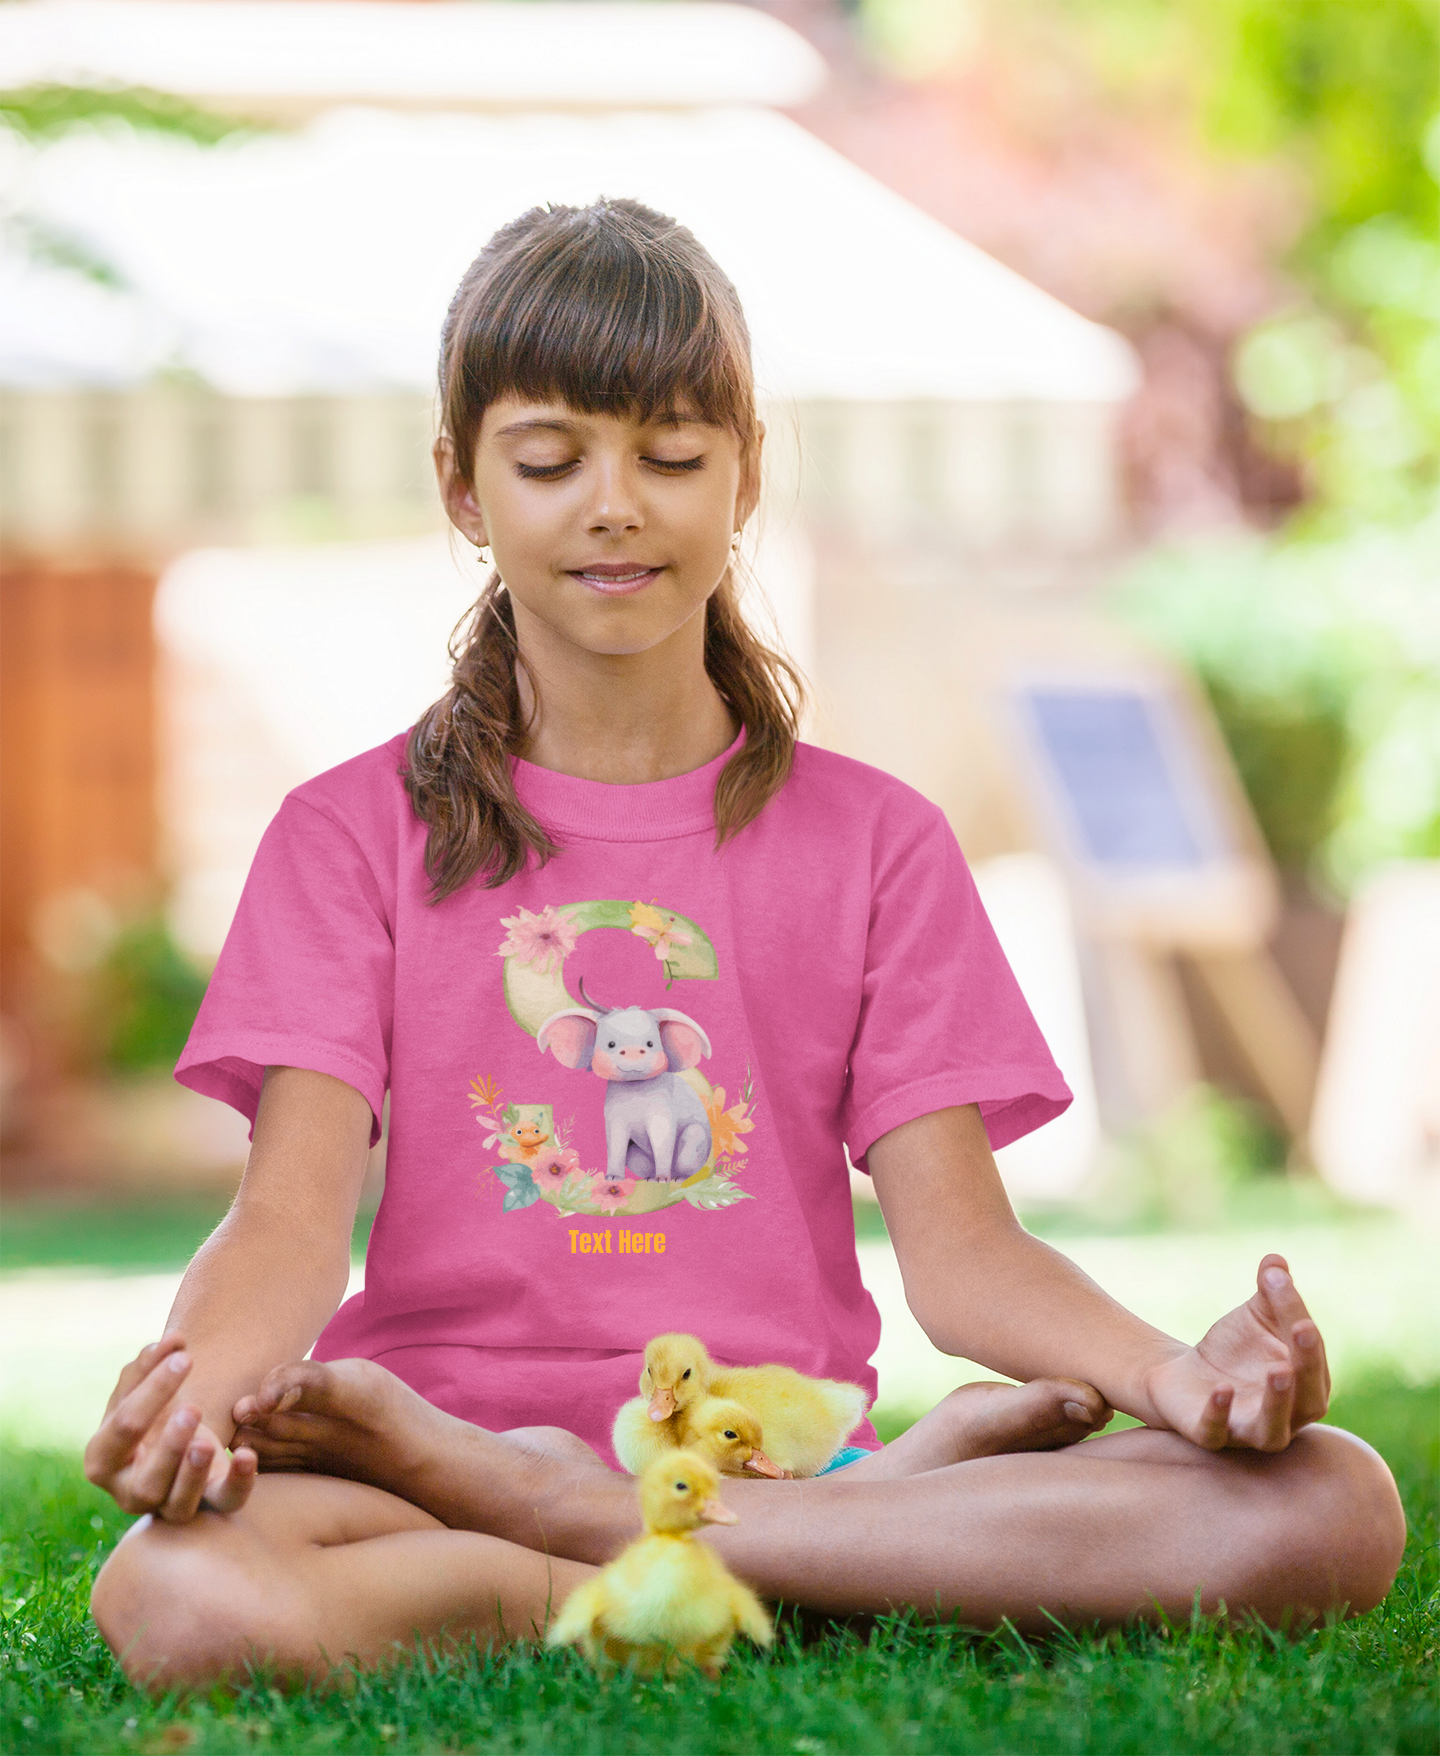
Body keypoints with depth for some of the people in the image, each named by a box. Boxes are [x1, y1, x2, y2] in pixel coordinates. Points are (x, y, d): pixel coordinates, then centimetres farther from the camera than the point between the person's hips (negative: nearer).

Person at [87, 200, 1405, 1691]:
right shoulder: (355, 834, 12)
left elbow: (959, 1245, 5)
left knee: (1335, 1511, -25)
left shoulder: (870, 841, 15)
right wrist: (198, 1377, -27)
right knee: (174, 1594, -39)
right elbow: (295, 1209, -2)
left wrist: (1171, 1374, -18)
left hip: (788, 1453, 2)